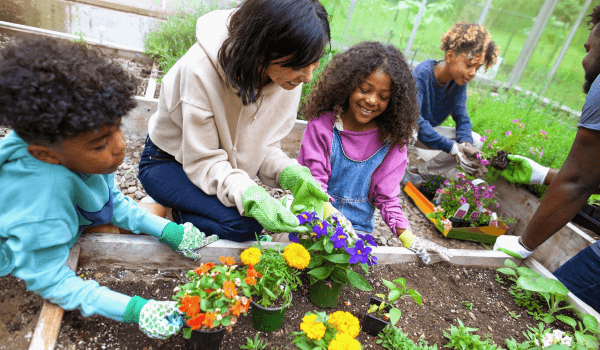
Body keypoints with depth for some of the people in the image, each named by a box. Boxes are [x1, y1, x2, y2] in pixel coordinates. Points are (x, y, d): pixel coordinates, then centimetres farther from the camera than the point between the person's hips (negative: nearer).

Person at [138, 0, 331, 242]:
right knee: (244, 224, -26)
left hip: (225, 166, 6)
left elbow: (264, 144, -7)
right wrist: (250, 197, -44)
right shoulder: (201, 68, -33)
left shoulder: (288, 75, -17)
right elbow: (203, 162, -28)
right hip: (169, 162, -5)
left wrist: (290, 174, -28)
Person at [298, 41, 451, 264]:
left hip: (358, 229, 2)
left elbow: (386, 195, 2)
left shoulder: (391, 140, 0)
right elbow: (312, 181, -11)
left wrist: (407, 237, -13)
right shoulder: (322, 125, -7)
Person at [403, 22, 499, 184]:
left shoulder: (459, 81, -6)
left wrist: (465, 143, -28)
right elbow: (413, 118, -36)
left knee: (475, 141, -5)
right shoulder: (422, 73, -27)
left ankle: (418, 172, -5)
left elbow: (461, 117, -5)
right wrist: (452, 147, -40)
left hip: (429, 131, 7)